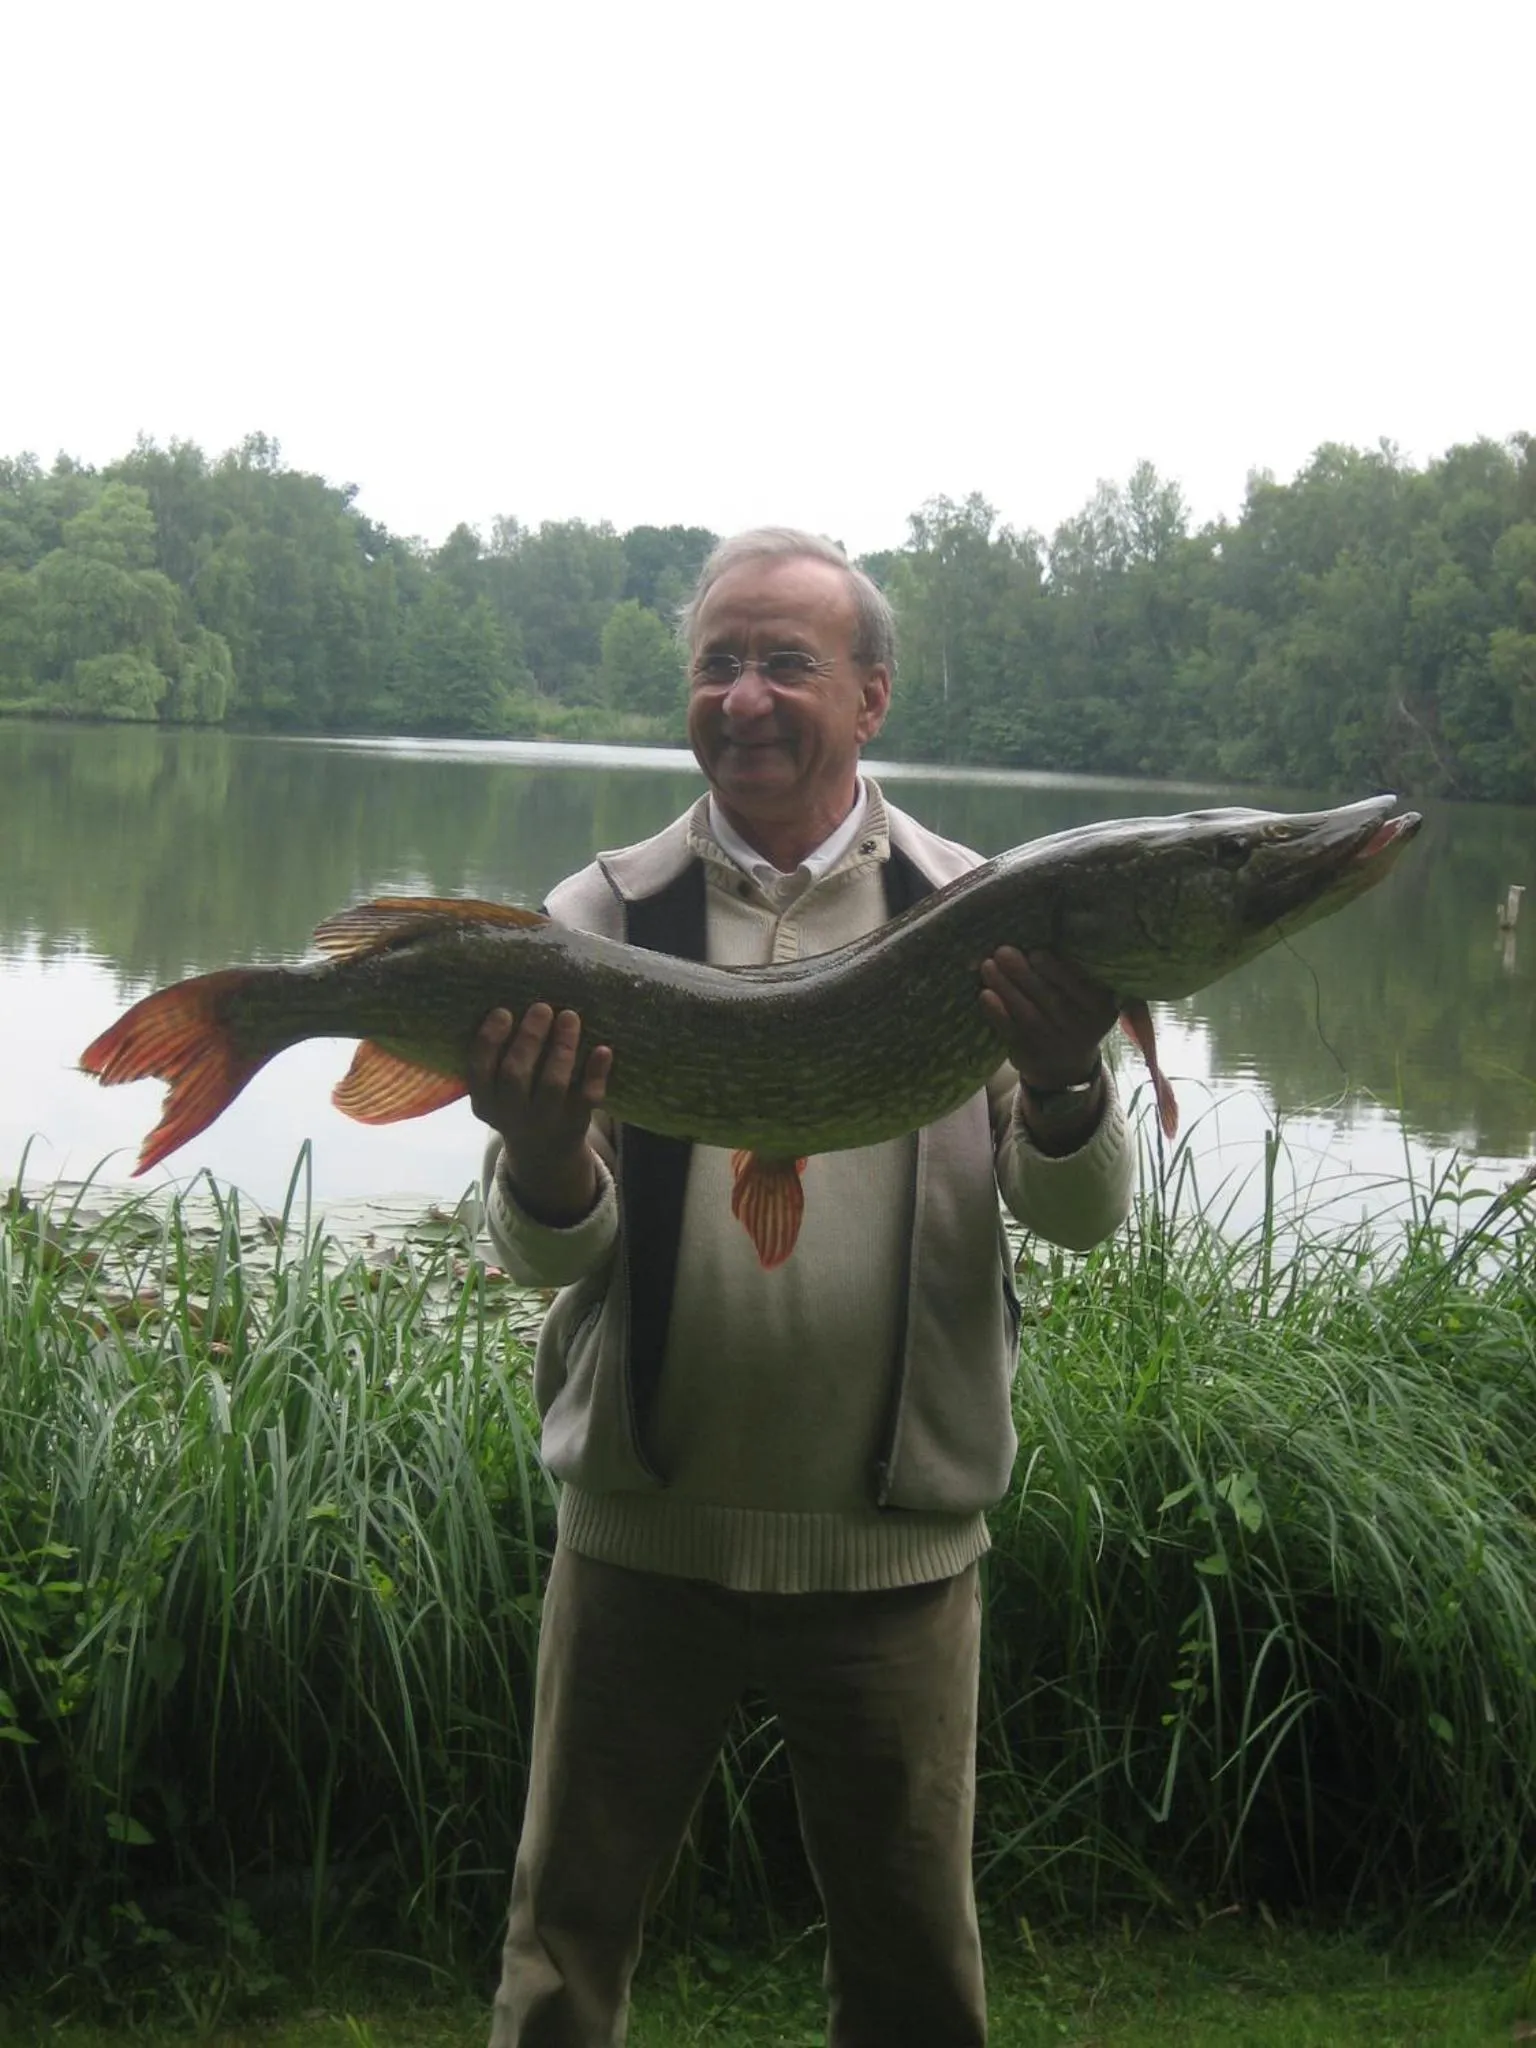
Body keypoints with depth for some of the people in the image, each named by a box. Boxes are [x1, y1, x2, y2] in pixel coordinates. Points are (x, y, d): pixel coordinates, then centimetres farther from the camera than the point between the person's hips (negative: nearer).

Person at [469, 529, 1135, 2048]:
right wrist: (542, 1160, -31)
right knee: (569, 1924, 14)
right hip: (640, 1520, 0)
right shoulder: (608, 913, -2)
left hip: (893, 1537, 0)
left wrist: (1063, 1084, -31)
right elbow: (546, 1253, -7)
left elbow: (1079, 1216, -10)